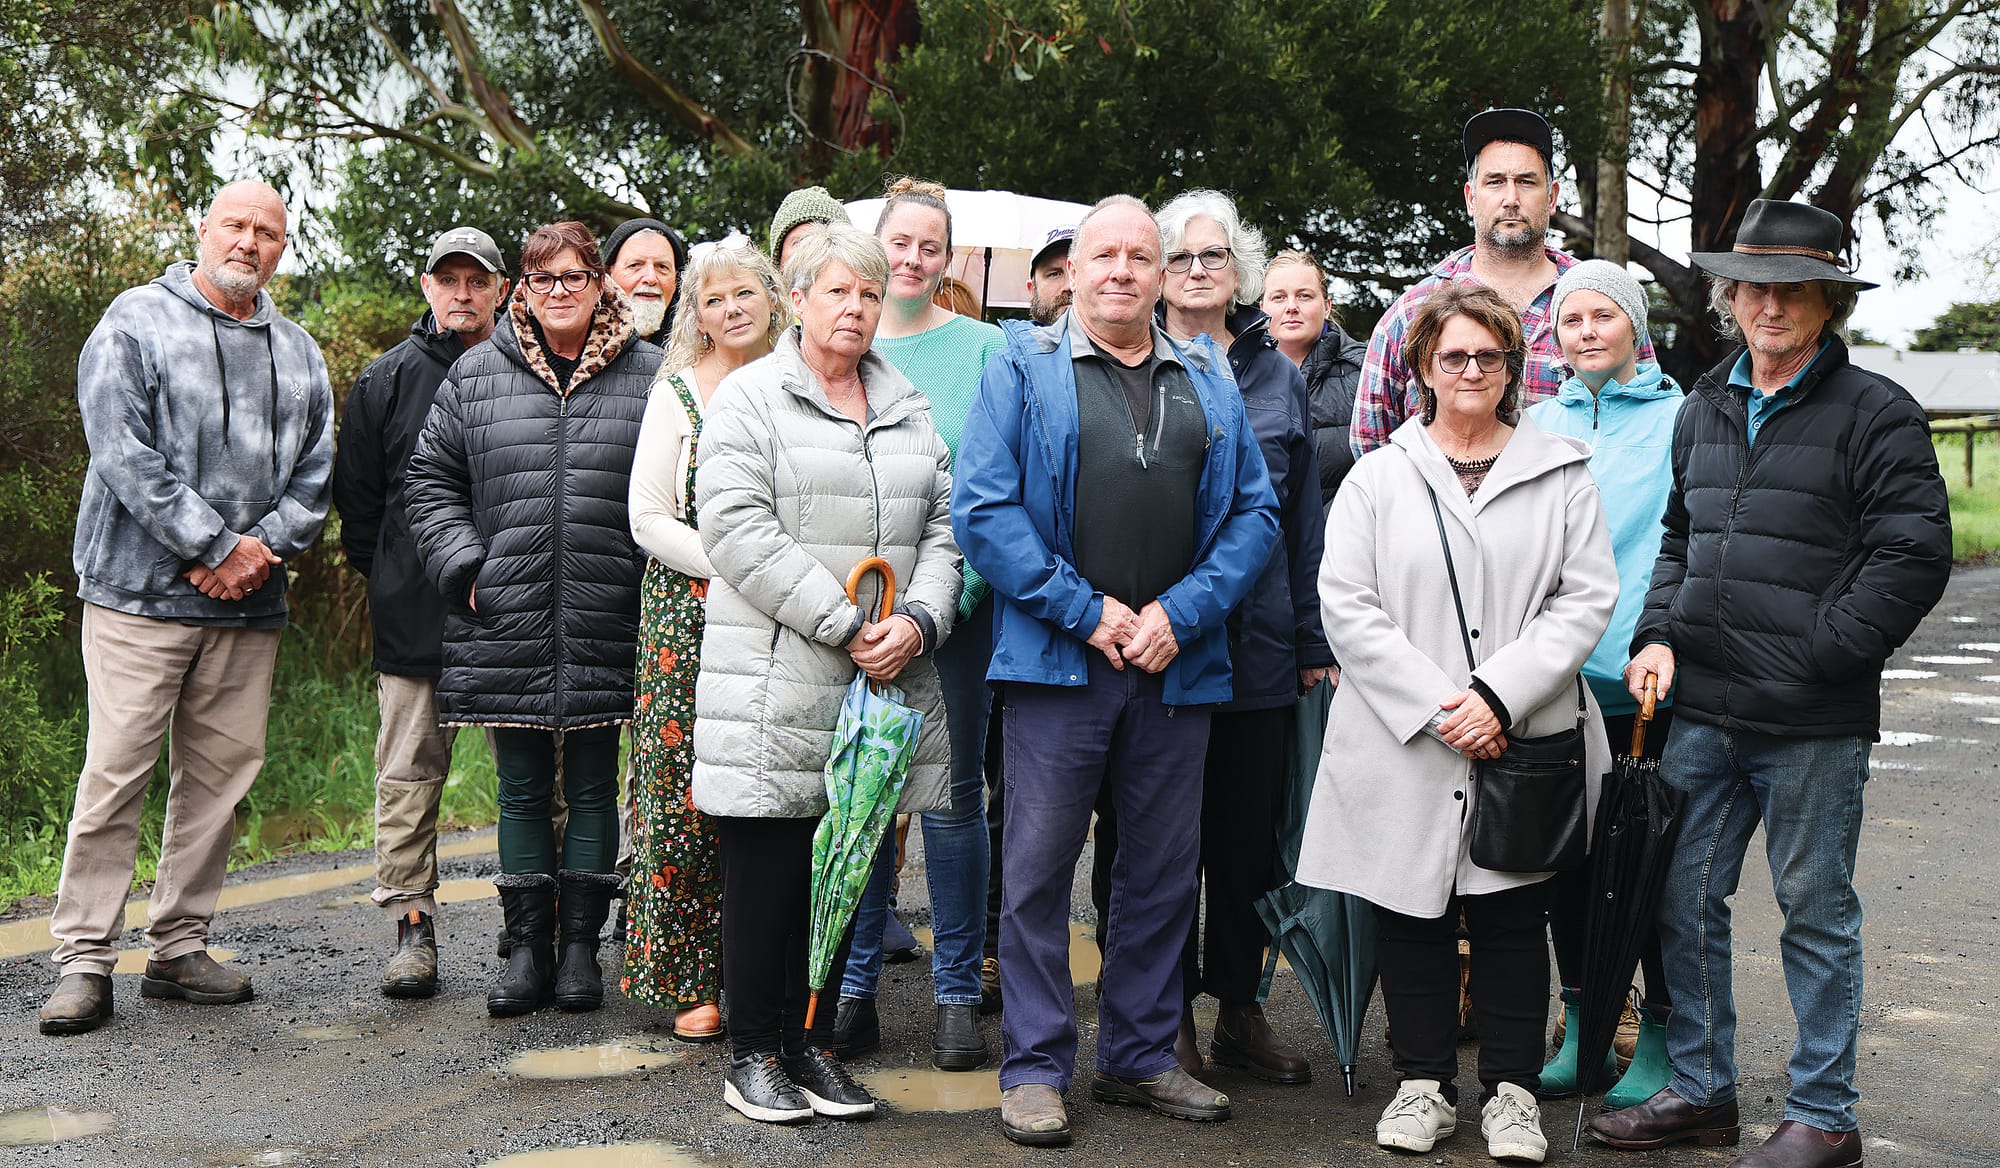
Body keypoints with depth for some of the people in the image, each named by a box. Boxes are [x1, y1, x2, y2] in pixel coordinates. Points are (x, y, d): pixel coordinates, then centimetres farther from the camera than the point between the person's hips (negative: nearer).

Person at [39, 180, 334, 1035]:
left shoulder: (298, 353, 17)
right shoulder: (137, 322, 2)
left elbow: (316, 474, 12)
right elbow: (124, 453, -9)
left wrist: (263, 548, -6)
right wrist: (215, 545, -13)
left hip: (248, 607, 5)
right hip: (141, 591, -5)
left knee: (220, 776, 6)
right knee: (116, 772, -6)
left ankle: (179, 947, 17)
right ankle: (84, 961, 0)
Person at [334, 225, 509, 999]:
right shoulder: (387, 380, 8)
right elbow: (355, 495, 12)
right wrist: (386, 576, 7)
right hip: (414, 616, 1)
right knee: (410, 774, 1)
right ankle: (411, 925, 8)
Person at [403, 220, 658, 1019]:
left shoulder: (647, 376, 3)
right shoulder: (477, 374, 7)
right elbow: (429, 479, 10)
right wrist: (464, 568, -1)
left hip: (604, 624, -1)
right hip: (507, 619, 1)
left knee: (592, 786, 7)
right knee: (521, 789, 7)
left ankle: (581, 946, 17)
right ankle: (528, 950, 16)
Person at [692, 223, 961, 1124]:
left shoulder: (910, 410, 17)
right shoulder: (749, 398, 0)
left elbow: (942, 532, 12)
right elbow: (740, 531, -12)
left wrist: (918, 621, -8)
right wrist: (846, 624, -16)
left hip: (884, 681, 5)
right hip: (775, 683, -5)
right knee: (766, 869, 0)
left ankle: (812, 1043, 21)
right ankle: (752, 1050, 14)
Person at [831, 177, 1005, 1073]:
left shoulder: (982, 349, 4)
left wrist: (965, 582, -12)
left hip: (957, 601, -2)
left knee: (953, 789, 4)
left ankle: (957, 993, 13)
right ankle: (853, 983, 16)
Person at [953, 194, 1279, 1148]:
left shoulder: (1210, 383, 13)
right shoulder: (1023, 368, 3)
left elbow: (1254, 512, 8)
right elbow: (983, 508, -6)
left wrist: (1182, 613, -7)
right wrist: (1086, 611, -12)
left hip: (1178, 664, 4)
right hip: (1057, 658, -3)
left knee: (1165, 865, 10)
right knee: (1040, 864, 0)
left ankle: (1140, 1056, 23)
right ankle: (1035, 1068, 11)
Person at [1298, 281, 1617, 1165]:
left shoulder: (1561, 472, 7)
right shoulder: (1378, 477, 6)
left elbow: (1587, 597, 0)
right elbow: (1346, 605, -2)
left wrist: (1499, 694, -12)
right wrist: (1434, 707, -11)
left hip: (1523, 743, 0)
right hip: (1403, 748, 0)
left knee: (1512, 915, 6)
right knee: (1412, 913, 6)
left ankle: (1511, 1088, 19)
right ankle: (1424, 1081, 21)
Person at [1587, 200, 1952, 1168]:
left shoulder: (1875, 413, -5)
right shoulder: (1704, 408, 14)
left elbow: (1915, 556, -10)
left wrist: (1809, 660, -14)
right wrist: (1662, 635, 6)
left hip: (1813, 724, -6)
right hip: (1703, 710, 6)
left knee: (1815, 913, 5)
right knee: (1684, 900, 11)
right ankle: (1701, 1090, 26)